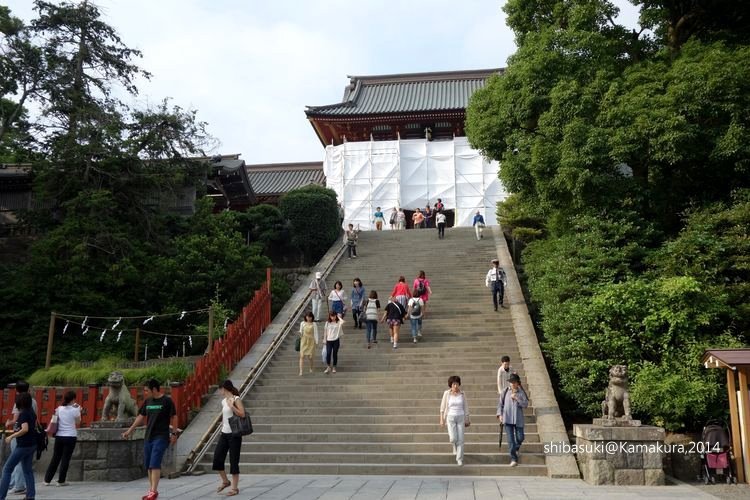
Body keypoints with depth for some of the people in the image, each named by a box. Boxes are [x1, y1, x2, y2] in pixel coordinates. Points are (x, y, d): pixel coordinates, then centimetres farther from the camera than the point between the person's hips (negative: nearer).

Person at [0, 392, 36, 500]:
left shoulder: (23, 414, -15)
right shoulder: (31, 412, 10)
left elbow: (25, 429, -26)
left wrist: (11, 437, -18)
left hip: (24, 445, -9)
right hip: (32, 444, 9)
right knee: (27, 470, 14)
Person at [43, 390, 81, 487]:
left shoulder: (59, 409, 2)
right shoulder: (75, 410, -9)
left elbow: (56, 420, 12)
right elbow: (77, 424, 2)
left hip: (59, 436, 4)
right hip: (70, 437, -4)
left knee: (55, 458, 13)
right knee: (65, 459, 3)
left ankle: (47, 480, 17)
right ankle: (61, 481, 6)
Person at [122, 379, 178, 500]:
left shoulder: (166, 401, -9)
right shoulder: (147, 401, 9)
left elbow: (174, 417, -7)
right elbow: (141, 417, 16)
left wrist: (174, 433, -10)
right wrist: (129, 431, 16)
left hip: (161, 437, -6)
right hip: (148, 437, 6)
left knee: (155, 464, -12)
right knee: (148, 465, 9)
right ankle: (152, 490, 20)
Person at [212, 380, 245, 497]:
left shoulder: (236, 399, -9)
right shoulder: (223, 401, 11)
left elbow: (242, 415, -17)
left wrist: (232, 406, -22)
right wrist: (221, 429, 18)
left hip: (234, 434, -7)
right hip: (224, 434, 7)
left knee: (233, 461, -2)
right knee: (217, 458, 4)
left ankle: (235, 487, 9)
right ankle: (225, 481, 25)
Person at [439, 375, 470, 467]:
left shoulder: (462, 394, -3)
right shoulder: (447, 393, -8)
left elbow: (465, 407, 6)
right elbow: (442, 407, -1)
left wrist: (467, 419, 7)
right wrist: (442, 419, -2)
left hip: (460, 418, 1)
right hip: (450, 418, -1)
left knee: (460, 439, -2)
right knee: (453, 439, -10)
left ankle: (459, 459, 11)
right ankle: (452, 440, 28)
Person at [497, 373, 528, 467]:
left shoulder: (521, 392, 1)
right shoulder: (505, 392, 2)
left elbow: (525, 404, -6)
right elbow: (500, 403, 7)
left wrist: (516, 398, -17)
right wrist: (500, 414, -2)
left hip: (518, 419, 1)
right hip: (507, 419, -1)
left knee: (520, 438, 8)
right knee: (510, 439, -6)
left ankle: (516, 449, 42)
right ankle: (514, 459, -2)